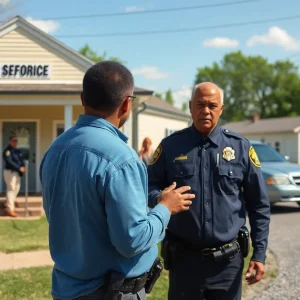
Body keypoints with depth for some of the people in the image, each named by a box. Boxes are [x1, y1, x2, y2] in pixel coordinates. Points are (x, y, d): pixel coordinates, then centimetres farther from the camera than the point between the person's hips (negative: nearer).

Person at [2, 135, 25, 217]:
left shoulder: (17, 151, 17)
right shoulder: (7, 151, -9)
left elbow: (21, 160, 12)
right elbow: (9, 162, -20)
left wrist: (23, 167, -10)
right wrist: (19, 168, -22)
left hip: (17, 173, 8)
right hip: (9, 172, -8)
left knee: (16, 188, 14)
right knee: (11, 189, -8)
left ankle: (8, 203, 31)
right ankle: (10, 210, -5)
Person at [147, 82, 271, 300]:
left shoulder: (241, 147, 1)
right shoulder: (171, 146, 0)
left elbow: (259, 205, 3)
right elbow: (149, 186, 5)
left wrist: (259, 254, -1)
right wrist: (160, 199, -19)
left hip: (228, 260, 1)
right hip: (184, 258, 0)